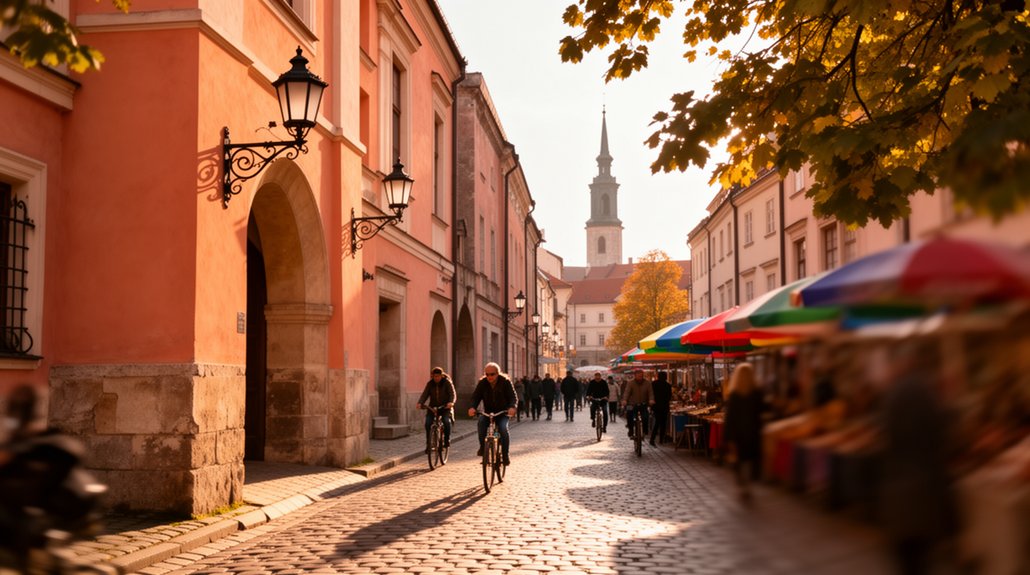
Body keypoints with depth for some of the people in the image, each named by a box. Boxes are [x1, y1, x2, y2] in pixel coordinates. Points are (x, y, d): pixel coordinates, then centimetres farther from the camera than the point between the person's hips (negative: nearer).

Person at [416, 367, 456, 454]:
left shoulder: (447, 383, -6)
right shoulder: (430, 384, 2)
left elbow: (453, 394, -15)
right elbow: (425, 394, -7)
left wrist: (451, 402, -37)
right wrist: (420, 403, -26)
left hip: (445, 407, -3)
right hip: (433, 407, 3)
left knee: (447, 421, -28)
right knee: (428, 423, -17)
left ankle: (447, 441, -9)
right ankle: (428, 444, -5)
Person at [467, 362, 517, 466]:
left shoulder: (505, 382, -13)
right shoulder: (482, 383, -7)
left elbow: (513, 397, -19)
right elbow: (475, 397, -13)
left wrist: (512, 407, -41)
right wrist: (472, 407, -35)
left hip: (503, 412, -2)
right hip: (487, 412, 2)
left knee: (503, 428, -27)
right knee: (481, 421, -30)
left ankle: (505, 455, -14)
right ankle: (482, 446, -18)